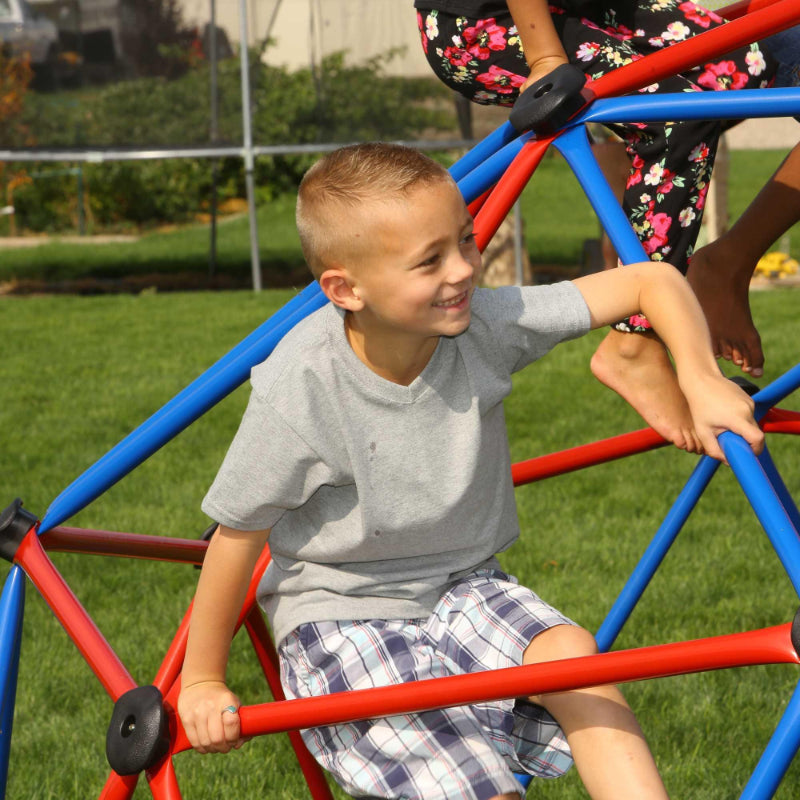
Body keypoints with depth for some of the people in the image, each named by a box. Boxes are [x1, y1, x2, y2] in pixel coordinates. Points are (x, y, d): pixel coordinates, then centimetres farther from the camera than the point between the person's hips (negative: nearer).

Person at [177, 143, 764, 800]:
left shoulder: (486, 325, -15)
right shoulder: (301, 390, -24)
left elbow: (653, 280, -8)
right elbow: (239, 534, -12)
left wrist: (702, 380, -25)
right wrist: (203, 681, -2)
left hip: (463, 588, 4)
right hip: (341, 619, -4)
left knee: (568, 651, -26)